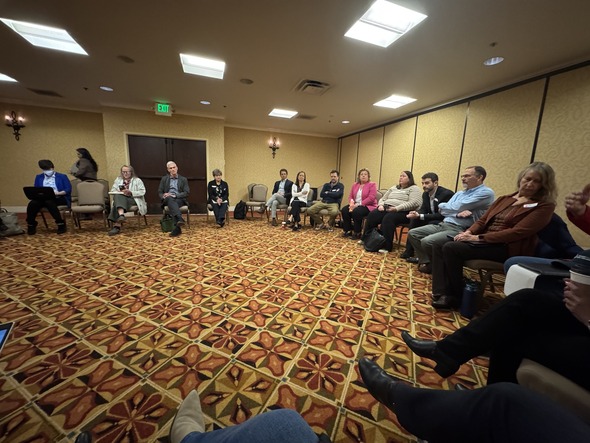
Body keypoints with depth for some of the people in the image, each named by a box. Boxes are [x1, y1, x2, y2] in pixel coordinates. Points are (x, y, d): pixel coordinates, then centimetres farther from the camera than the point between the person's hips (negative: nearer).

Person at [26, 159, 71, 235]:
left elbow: (68, 189, -2)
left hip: (59, 198, -4)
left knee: (49, 202, -37)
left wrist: (57, 193, -18)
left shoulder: (62, 176, 9)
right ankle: (31, 225, -11)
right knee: (32, 204, -27)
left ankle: (61, 224, -29)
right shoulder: (38, 177, 23)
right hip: (43, 198, 4)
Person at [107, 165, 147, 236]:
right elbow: (112, 190, 14)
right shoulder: (118, 180, 24)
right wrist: (119, 192, -9)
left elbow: (142, 192, -3)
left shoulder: (137, 180, 10)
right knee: (118, 196, -31)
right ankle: (121, 215, -51)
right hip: (120, 198, 4)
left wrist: (131, 193, -18)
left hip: (133, 199, -3)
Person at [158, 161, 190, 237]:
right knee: (169, 198, -37)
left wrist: (175, 195, -14)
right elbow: (159, 192, 15)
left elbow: (186, 193, 1)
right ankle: (180, 219, -57)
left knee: (172, 205, -36)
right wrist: (163, 196, -10)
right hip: (167, 200, 1)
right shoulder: (164, 179, 17)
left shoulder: (183, 179, 12)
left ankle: (177, 227, -49)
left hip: (179, 200, -1)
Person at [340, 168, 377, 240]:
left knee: (356, 211, -34)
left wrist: (358, 204, -22)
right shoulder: (355, 185, 14)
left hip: (368, 206, -5)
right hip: (355, 205, 6)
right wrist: (351, 203, -13)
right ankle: (348, 231, -9)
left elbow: (371, 198, -15)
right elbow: (350, 196, 12)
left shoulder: (372, 184, -4)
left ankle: (357, 233, -17)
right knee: (344, 210, -21)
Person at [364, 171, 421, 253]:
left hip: (402, 212, -6)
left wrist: (396, 208, -22)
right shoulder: (393, 188, 27)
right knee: (372, 215, -22)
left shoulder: (414, 188, 5)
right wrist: (381, 205, 0)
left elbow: (413, 203, -12)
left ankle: (387, 246, -33)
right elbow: (382, 199, 25)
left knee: (388, 218, -37)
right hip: (386, 209, 6)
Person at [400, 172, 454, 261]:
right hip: (432, 220, 7)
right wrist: (416, 213, -21)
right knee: (414, 220, -14)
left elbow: (442, 215, -28)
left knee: (431, 224, -33)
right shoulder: (426, 194, 2)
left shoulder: (446, 194, -22)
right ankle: (409, 251, -11)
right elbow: (423, 209, 4)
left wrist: (420, 216, -32)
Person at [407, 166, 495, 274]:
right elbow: (443, 211, 9)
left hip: (459, 230, -8)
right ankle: (425, 262, 4)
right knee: (412, 233, -3)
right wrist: (457, 213, -12)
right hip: (442, 224, 8)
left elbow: (457, 207, -15)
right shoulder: (460, 193, 21)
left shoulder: (486, 193, -5)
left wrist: (442, 206, 5)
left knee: (427, 241, -28)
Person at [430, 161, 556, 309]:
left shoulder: (544, 206, -1)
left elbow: (517, 232, -14)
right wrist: (469, 232, -6)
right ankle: (441, 294, -20)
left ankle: (457, 297, -12)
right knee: (439, 246, -13)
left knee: (451, 248, -29)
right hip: (484, 241, 7)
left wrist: (478, 237, -20)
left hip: (507, 248, -7)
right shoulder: (505, 199, 18)